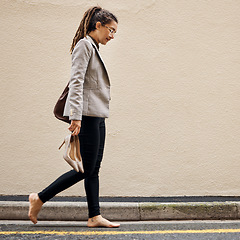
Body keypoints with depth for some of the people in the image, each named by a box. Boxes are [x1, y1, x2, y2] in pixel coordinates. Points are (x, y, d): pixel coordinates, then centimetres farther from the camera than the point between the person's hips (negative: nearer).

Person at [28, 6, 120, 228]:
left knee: (94, 169, 7)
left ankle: (95, 217, 10)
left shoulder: (94, 48, 20)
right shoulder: (84, 45, -8)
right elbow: (76, 82, -17)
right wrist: (76, 116, -24)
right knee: (86, 169, -7)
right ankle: (40, 198, 2)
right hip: (87, 114, -10)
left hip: (97, 116, 10)